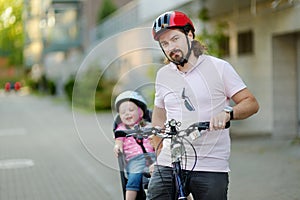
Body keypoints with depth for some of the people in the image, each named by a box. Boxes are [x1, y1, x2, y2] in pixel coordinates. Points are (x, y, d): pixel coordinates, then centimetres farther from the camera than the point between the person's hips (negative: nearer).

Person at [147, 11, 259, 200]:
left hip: (211, 168, -2)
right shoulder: (163, 75, 11)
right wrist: (155, 158, 14)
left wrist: (227, 113, -20)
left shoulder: (219, 67, 1)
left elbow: (251, 103, 0)